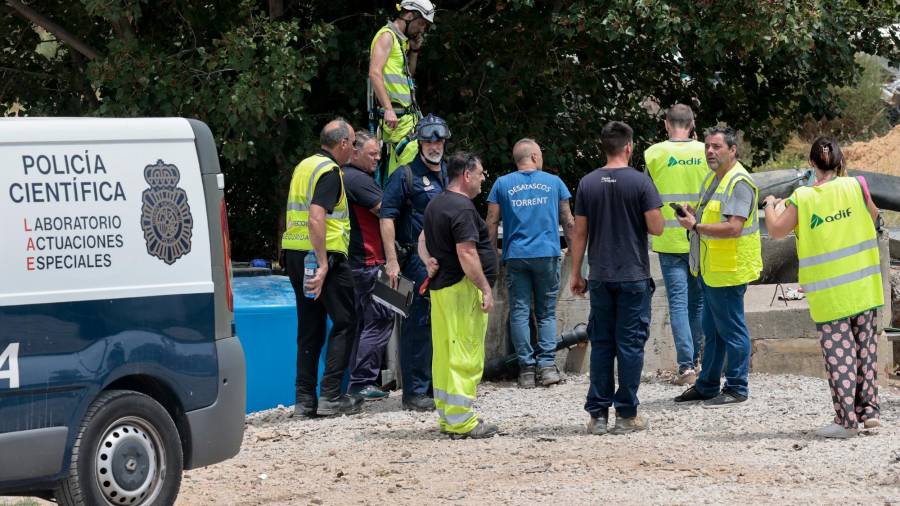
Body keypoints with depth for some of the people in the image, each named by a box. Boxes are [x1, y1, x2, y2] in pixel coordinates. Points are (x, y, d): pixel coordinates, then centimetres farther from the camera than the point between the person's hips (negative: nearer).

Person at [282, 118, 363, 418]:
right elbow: (316, 218, -23)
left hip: (294, 254, 8)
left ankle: (305, 399, 8)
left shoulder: (304, 167, 16)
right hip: (325, 254, -8)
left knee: (309, 326, 11)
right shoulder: (329, 171, -12)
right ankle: (330, 395, -4)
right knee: (344, 322, 1)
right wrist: (323, 265, -25)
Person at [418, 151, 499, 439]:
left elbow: (423, 240, 27)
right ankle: (460, 421, -9)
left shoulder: (436, 205, 17)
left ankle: (446, 417, 18)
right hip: (463, 287, -10)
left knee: (445, 354, 13)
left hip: (439, 286, 10)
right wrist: (485, 289, -18)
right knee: (465, 356, -8)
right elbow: (466, 254, -21)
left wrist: (428, 261, 9)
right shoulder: (461, 208, -15)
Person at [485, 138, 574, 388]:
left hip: (515, 256, 0)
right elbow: (568, 222, 9)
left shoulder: (502, 184, 5)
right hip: (547, 255, 0)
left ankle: (526, 368, -2)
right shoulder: (554, 182, 6)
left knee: (519, 312, 3)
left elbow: (491, 223, 3)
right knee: (547, 312, 7)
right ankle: (547, 364, -6)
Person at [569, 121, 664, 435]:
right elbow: (656, 227, -11)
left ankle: (598, 414, 8)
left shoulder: (588, 184, 1)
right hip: (634, 278, -3)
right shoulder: (640, 182, -9)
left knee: (601, 344, 9)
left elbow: (580, 232, 4)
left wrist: (576, 274, 11)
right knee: (630, 344, 2)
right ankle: (627, 415, 3)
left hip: (600, 277, 3)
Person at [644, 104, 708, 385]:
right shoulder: (705, 152, -2)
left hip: (670, 240, -2)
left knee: (678, 301, -2)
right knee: (698, 300, 14)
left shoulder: (654, 153, -7)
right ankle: (695, 359, 19)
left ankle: (686, 364, -12)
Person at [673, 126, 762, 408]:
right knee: (712, 330, 17)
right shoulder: (713, 178, 15)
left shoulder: (739, 183, -18)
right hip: (710, 270, 10)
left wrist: (696, 227, -21)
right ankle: (707, 386, 26)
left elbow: (733, 228, -27)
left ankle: (736, 389, 6)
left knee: (731, 330, -2)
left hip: (729, 271, -10)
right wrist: (694, 216, 7)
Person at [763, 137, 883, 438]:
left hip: (828, 294, -2)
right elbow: (872, 216, 14)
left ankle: (846, 420, -1)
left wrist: (770, 205, 18)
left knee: (838, 352, 1)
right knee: (865, 346, 14)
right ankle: (869, 409, 17)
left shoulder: (802, 199, -9)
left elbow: (776, 231, -1)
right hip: (863, 287, 2)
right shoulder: (855, 187, -4)